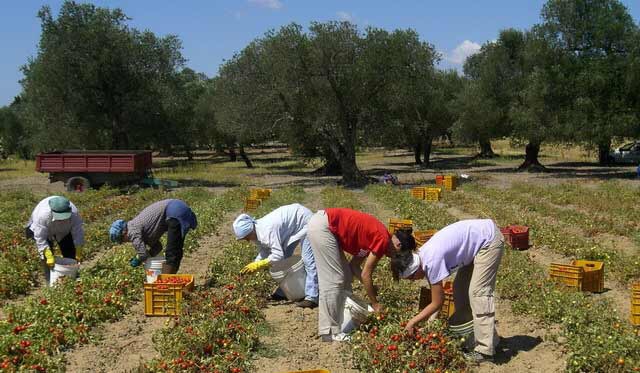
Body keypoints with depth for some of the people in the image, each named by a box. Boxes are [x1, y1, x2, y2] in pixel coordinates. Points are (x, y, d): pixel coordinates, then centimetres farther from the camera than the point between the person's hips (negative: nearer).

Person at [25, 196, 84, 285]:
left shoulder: (74, 213, -38)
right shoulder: (43, 215, -45)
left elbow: (78, 233, -26)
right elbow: (40, 238, -37)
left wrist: (78, 252, -26)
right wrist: (49, 256, -41)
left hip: (64, 231, 3)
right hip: (42, 230, -3)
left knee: (70, 253, 3)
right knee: (45, 254, -16)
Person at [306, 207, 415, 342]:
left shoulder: (376, 236, 16)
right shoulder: (383, 240, -11)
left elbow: (354, 265, 18)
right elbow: (366, 275, -8)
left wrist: (371, 288, 14)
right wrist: (375, 304, 2)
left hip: (322, 223, 10)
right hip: (322, 226, -10)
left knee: (345, 276, 13)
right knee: (334, 281, -7)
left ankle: (343, 323, 18)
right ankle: (330, 332, -2)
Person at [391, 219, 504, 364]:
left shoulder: (432, 261, -26)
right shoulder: (423, 255, 0)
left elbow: (437, 303, -17)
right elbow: (436, 298, 10)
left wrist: (413, 321, -9)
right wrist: (423, 319, 5)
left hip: (489, 239, -10)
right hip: (479, 233, 10)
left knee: (478, 293, -13)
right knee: (461, 288, 12)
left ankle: (485, 350, -12)